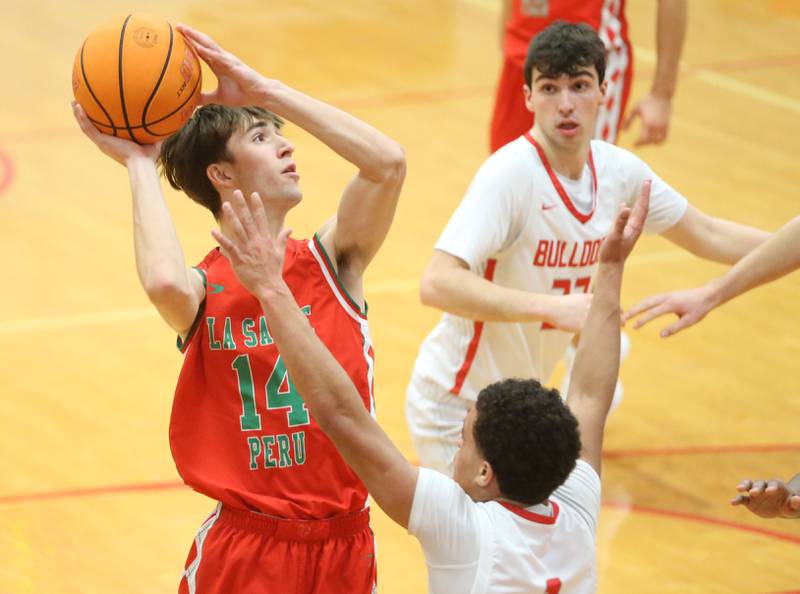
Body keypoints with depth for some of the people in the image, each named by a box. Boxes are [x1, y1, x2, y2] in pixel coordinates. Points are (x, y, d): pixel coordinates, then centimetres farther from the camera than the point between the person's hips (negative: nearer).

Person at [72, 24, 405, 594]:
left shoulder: (332, 260, -1)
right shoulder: (203, 290, -7)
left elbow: (388, 162, -18)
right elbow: (164, 281, -33)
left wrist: (263, 89, -15)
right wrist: (139, 163, -18)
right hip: (247, 547, -2)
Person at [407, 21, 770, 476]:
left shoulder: (617, 170, -3)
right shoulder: (508, 174, -25)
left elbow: (709, 236, 13)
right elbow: (437, 285, -35)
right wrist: (554, 308, -40)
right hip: (456, 406, -7)